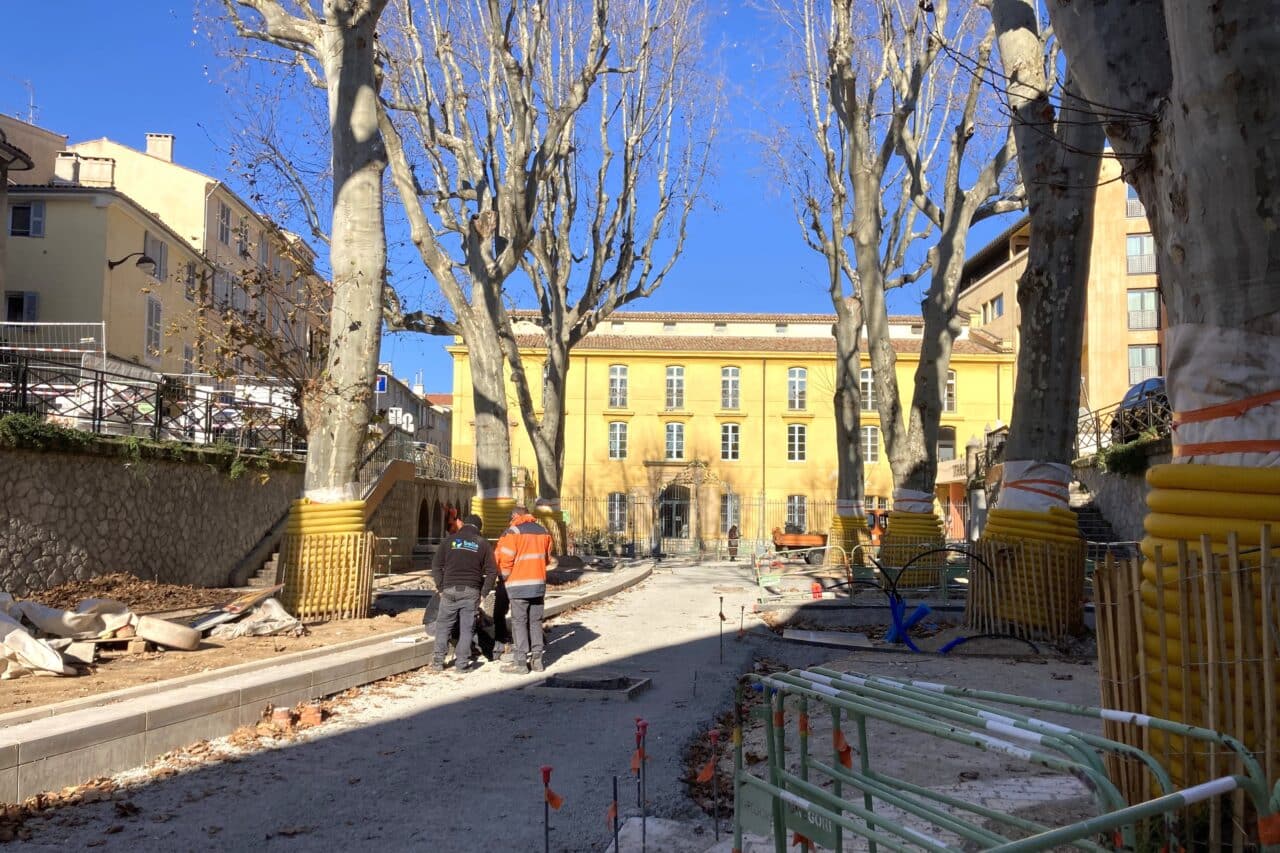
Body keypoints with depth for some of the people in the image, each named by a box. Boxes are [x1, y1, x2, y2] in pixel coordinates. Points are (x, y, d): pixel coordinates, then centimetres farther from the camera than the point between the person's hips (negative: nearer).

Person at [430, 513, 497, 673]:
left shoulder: (449, 541, 7)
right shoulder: (483, 544, 7)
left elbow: (436, 566, 4)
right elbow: (492, 571, 3)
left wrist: (440, 588, 8)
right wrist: (483, 593, 7)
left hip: (450, 590, 0)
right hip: (471, 592, 0)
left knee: (443, 625, 11)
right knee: (466, 628, 6)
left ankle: (438, 661, 11)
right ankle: (462, 663, 5)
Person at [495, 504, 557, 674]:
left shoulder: (513, 532, -8)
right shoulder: (543, 531, 11)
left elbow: (504, 559, -9)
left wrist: (505, 577, 6)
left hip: (519, 585, -5)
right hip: (539, 583, 6)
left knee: (519, 622, 0)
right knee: (536, 622, 12)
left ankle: (521, 661, -2)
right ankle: (537, 659, 13)